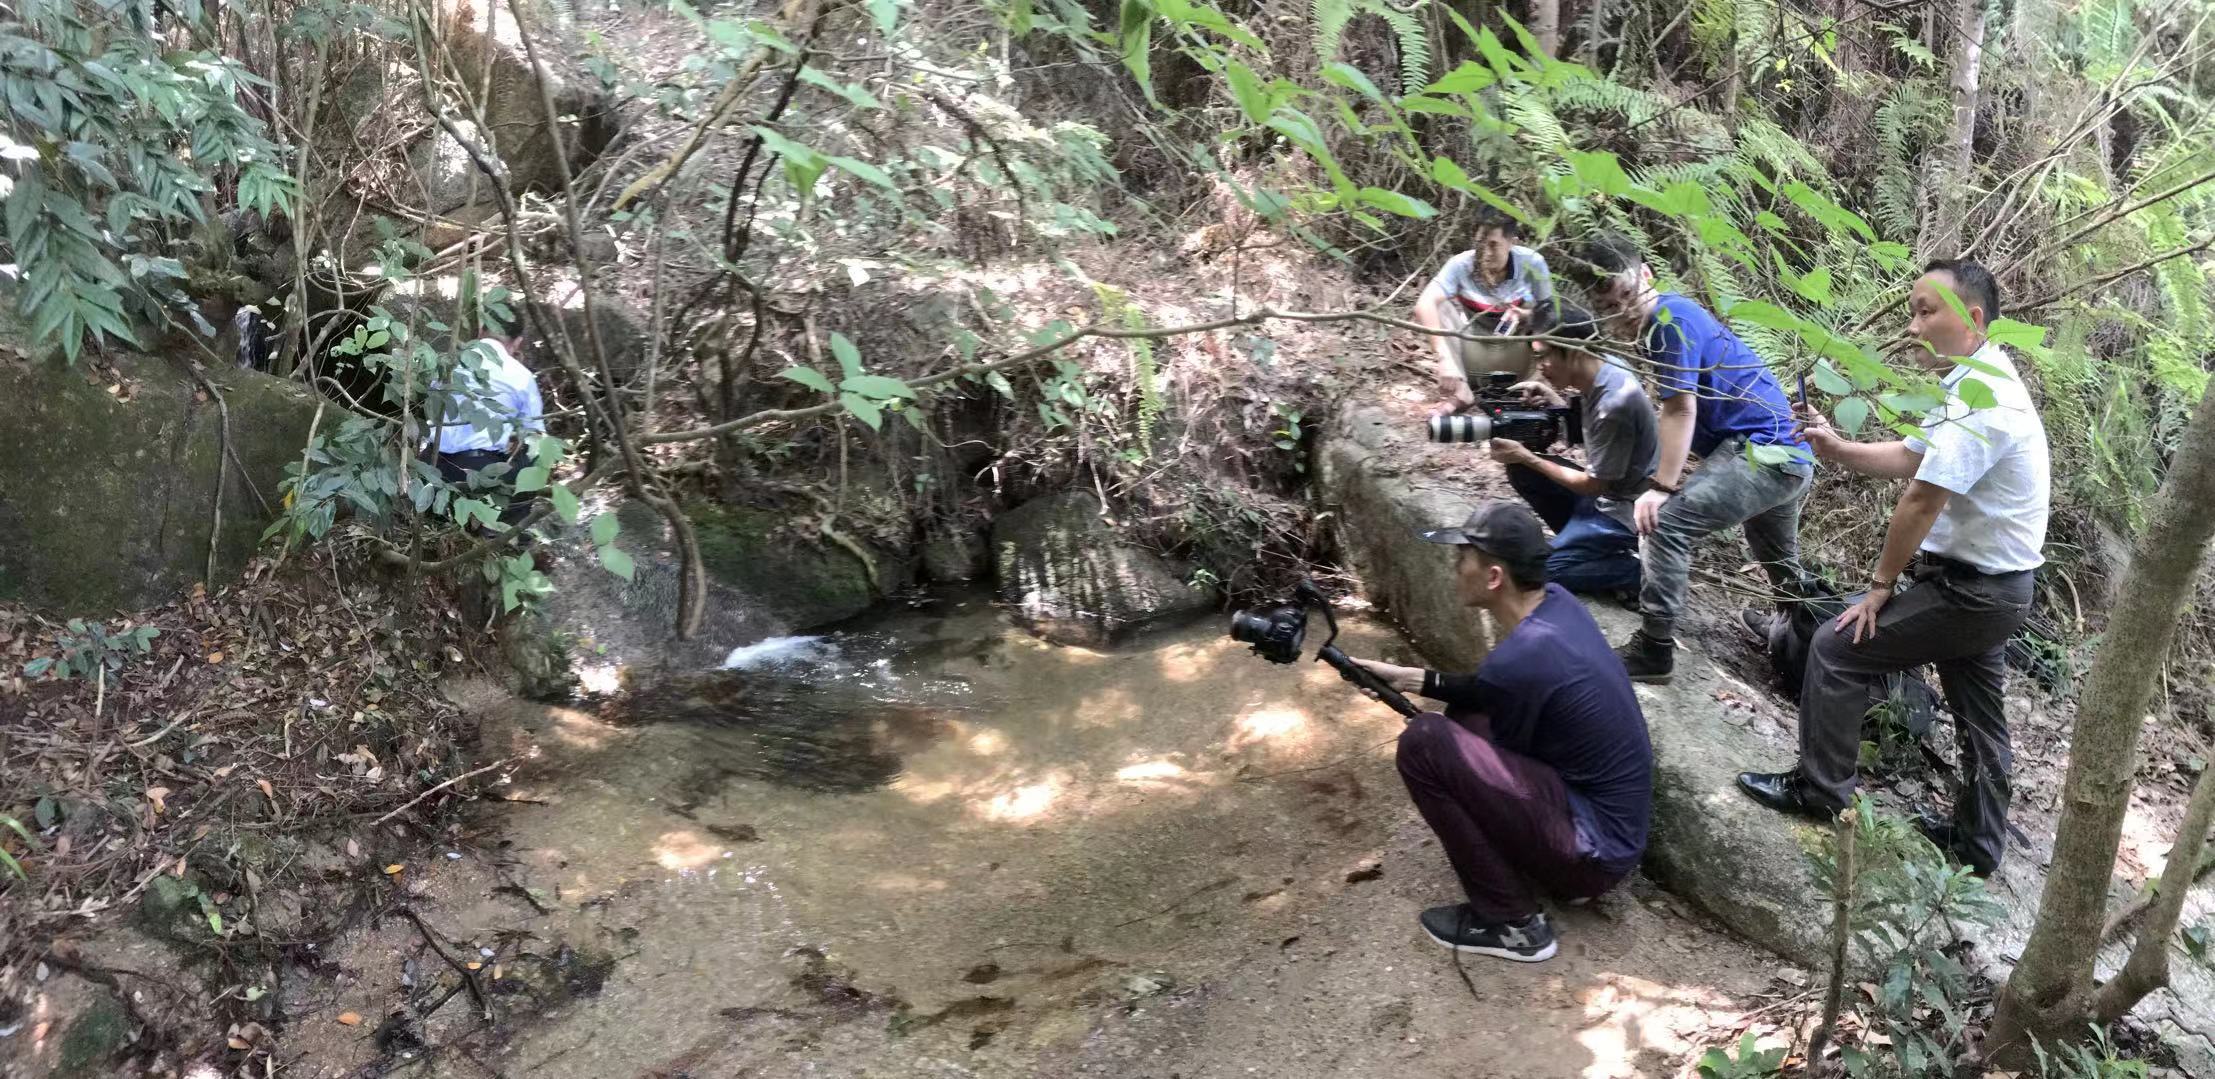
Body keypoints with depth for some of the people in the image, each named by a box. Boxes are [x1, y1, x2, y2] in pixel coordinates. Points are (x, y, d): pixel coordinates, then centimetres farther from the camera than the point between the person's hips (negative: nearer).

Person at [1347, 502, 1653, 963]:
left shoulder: (1518, 659, -26)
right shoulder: (1558, 604, -1)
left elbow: (1499, 768, -8)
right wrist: (1411, 678, 14)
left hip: (1597, 849, -9)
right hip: (1616, 822, 9)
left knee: (1424, 743, -19)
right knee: (1469, 713, 20)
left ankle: (1512, 922, -5)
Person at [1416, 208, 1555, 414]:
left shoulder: (1531, 263, -14)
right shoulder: (1461, 265, -19)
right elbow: (1424, 305, -35)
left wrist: (1528, 315, -28)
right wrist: (1445, 358, -47)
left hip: (1511, 357, 0)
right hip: (1474, 354, 0)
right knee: (1441, 306, -23)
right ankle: (1460, 393, -30)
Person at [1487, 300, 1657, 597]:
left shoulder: (1615, 403, -29)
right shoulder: (1600, 372, -4)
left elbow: (1594, 484, -20)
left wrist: (1526, 457, -15)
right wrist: (1554, 400, -4)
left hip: (1624, 513, -9)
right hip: (1604, 493, 9)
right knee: (1520, 471, 4)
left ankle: (1641, 571, -5)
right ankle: (1582, 541, 9)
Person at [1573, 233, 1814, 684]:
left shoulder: (1670, 318, -18)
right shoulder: (1656, 323, 10)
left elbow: (1680, 410, -21)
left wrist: (1661, 488, -23)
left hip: (1763, 450, -11)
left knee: (1667, 522, -24)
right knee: (1786, 573, 30)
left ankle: (1653, 649, -22)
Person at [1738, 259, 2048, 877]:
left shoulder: (1977, 398, -26)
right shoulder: (1977, 384, 8)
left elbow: (1921, 502, -23)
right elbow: (1907, 459, 13)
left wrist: (1880, 586, -13)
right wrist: (1836, 449, -3)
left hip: (1970, 590, -10)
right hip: (1995, 586, 10)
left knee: (1838, 648, -3)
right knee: (1980, 718, 19)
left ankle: (1819, 790, 9)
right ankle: (1977, 845, 34)